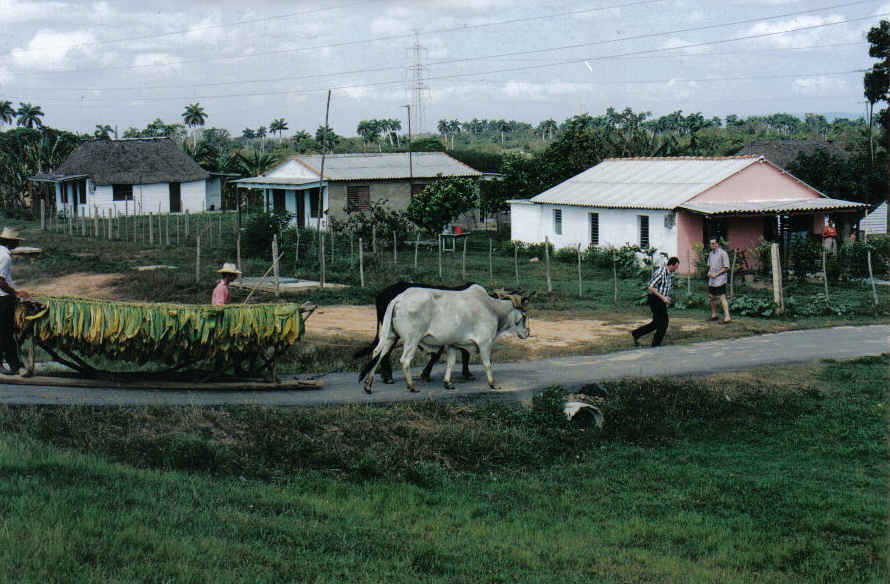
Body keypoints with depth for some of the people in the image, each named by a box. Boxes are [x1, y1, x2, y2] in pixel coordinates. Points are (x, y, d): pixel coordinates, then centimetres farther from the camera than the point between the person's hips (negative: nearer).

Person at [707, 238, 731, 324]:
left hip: (720, 280, -8)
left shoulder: (723, 253, -11)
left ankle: (727, 317, -16)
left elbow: (726, 267, -13)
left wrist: (716, 274, -16)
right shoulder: (711, 254, 14)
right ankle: (714, 315, 27)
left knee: (722, 297, -13)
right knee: (712, 297, 14)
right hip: (711, 280, 8)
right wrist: (709, 272, 4)